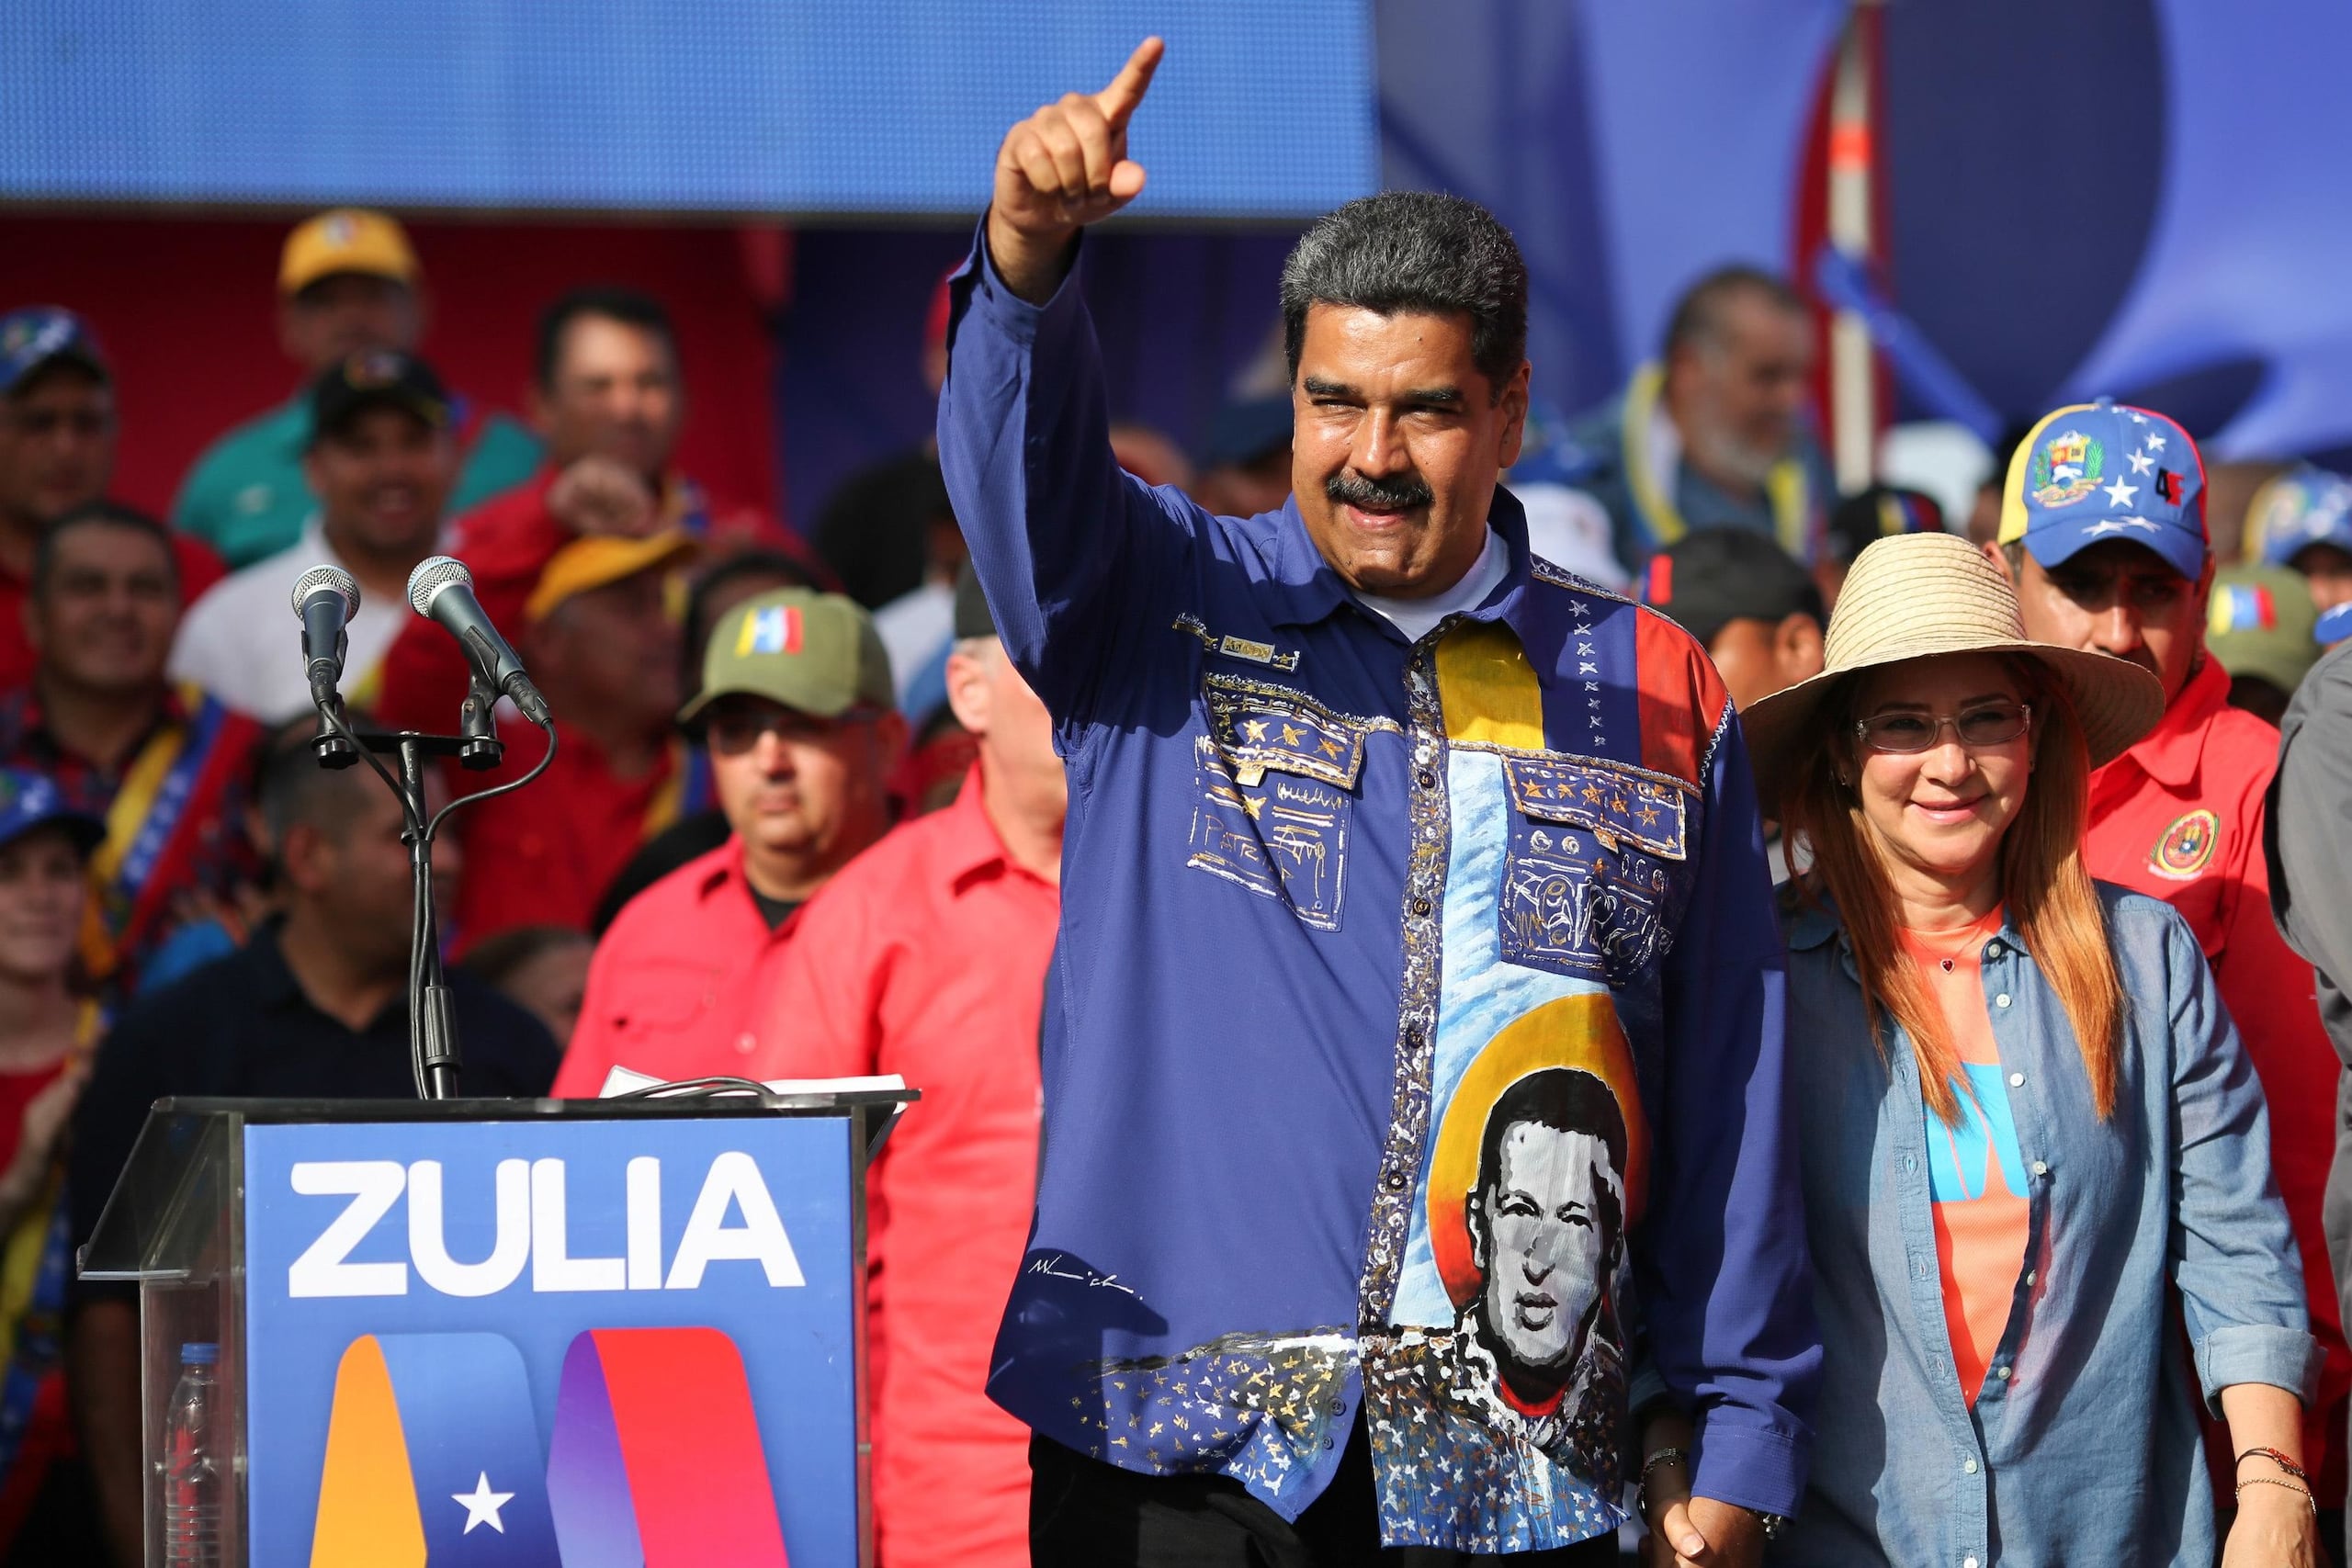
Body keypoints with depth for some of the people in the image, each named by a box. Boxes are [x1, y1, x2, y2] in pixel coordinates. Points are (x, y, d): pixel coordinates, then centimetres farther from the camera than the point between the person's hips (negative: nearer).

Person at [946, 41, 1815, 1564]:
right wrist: (1029, 249, -34)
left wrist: (1744, 1440, 6)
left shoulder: (1657, 700, 11)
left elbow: (1728, 1096, 10)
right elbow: (1019, 455, -13)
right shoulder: (1160, 610, 8)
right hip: (1174, 1441, -1)